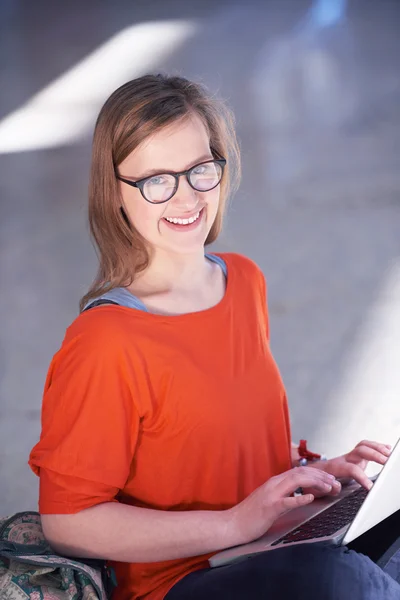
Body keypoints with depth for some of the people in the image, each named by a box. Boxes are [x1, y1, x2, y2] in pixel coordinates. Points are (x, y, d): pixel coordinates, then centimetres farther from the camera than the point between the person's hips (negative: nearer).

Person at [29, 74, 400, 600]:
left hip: (274, 551, 7)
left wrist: (311, 472, 1)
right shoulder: (105, 343, -20)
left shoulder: (246, 280, 5)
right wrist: (235, 524, -21)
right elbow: (66, 522, -17)